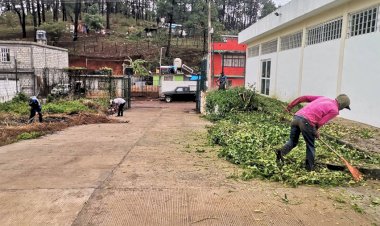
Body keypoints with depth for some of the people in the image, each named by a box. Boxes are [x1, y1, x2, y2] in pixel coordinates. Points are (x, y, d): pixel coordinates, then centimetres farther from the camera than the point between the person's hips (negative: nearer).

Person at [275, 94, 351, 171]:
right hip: (306, 121, -6)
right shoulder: (334, 110, 7)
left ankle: (281, 151, -5)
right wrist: (315, 131, 17)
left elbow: (304, 97, 20)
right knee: (310, 146, 13)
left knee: (293, 141, 18)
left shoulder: (324, 98, 26)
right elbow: (320, 123, -2)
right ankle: (310, 167, 23)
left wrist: (290, 106, 22)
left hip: (297, 116, 6)